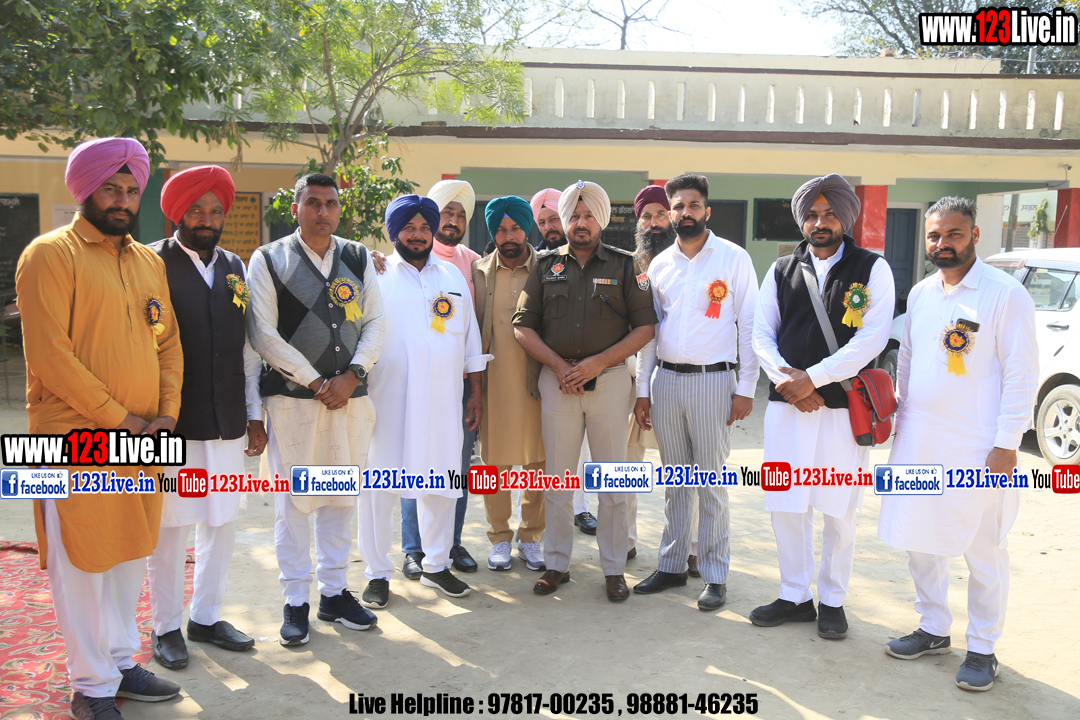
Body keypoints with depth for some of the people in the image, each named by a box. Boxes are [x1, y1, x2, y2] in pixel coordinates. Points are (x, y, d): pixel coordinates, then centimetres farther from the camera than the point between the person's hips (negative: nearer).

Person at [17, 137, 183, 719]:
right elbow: (49, 354, -14)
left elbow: (168, 342, 14)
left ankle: (121, 663, 31)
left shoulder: (149, 262, 14)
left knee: (129, 555, 15)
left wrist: (167, 412, 0)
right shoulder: (51, 254, -7)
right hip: (77, 440, -6)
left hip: (142, 441, 6)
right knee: (82, 562, 4)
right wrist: (119, 417, -14)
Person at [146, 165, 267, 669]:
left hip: (227, 422, 5)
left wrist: (254, 414, 13)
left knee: (222, 523, 13)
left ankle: (206, 617, 30)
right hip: (173, 423, -5)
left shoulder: (235, 268, 12)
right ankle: (166, 627, 23)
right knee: (170, 527, 5)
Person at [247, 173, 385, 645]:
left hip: (350, 395, 4)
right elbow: (263, 334, -7)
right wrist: (315, 382, -10)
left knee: (341, 498, 11)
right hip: (292, 397, -3)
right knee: (293, 500, 1)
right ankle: (295, 602, 14)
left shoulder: (358, 259, 10)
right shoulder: (268, 260, 0)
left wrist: (351, 376, -8)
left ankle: (334, 592, 24)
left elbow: (375, 322, 7)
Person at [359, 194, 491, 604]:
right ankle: (377, 573, 15)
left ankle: (436, 564, 27)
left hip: (442, 401, 4)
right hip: (387, 401, -3)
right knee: (380, 485, 0)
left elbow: (470, 337, 16)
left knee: (442, 484, 10)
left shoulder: (453, 277, 13)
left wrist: (475, 393, 12)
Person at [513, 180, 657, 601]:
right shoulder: (546, 266, 9)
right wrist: (560, 366, -8)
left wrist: (598, 362, -11)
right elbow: (523, 327, 6)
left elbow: (645, 326, -1)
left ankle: (614, 568, 15)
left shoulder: (624, 266, 4)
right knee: (557, 476, 7)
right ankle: (556, 564, 20)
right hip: (557, 380, 2)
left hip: (608, 377, -1)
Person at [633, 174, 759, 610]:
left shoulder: (734, 258, -1)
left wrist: (746, 388, -8)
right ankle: (672, 566, 22)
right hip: (665, 381, 4)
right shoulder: (660, 264, 11)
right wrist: (643, 389, 10)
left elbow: (748, 325, -2)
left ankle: (715, 575, 11)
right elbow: (651, 328, 13)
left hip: (713, 381, -4)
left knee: (711, 482, 0)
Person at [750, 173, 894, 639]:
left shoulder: (872, 269, 1)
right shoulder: (782, 271, 11)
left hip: (845, 408, -3)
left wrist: (812, 378, -14)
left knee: (839, 511, 6)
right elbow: (761, 335, 8)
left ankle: (832, 601, 24)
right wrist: (785, 376, -10)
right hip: (787, 407, 3)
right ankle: (796, 597, 24)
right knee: (786, 506, 7)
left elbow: (872, 338, -10)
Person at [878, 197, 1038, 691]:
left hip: (978, 448, -6)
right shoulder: (920, 294, 9)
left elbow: (1021, 374, -11)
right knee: (920, 543, 15)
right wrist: (900, 419, 14)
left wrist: (1006, 444, -14)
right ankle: (933, 631, 32)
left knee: (983, 553, 6)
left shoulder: (1006, 294, -9)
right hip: (918, 444, 6)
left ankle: (982, 650, 21)